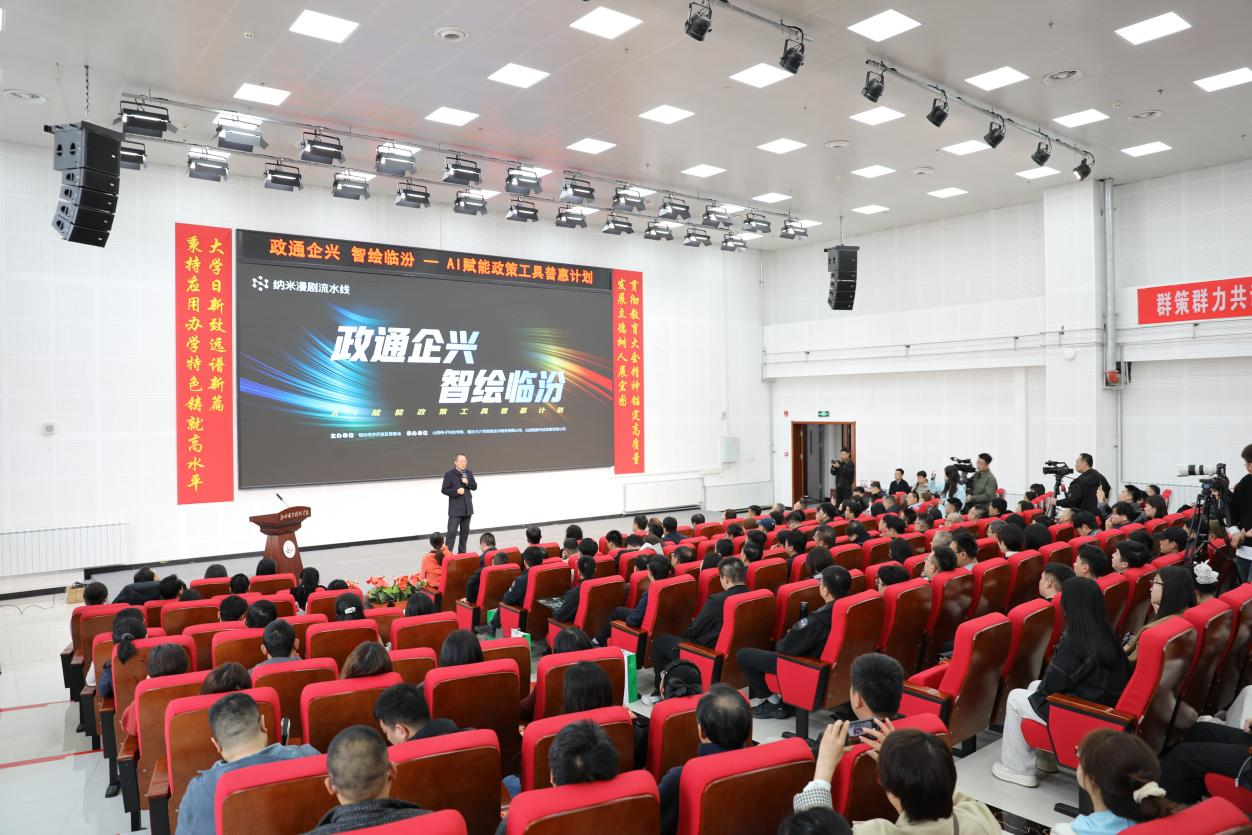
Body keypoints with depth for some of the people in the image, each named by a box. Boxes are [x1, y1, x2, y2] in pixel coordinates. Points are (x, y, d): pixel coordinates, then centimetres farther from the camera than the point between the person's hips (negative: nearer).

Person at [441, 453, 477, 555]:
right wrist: (456, 491, -21)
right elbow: (444, 490, -8)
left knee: (465, 532, 12)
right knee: (452, 532, -10)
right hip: (455, 508, -6)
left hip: (467, 507, 6)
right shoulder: (449, 474, -7)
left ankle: (462, 553, 22)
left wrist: (467, 483, -10)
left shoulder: (469, 473, 10)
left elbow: (475, 487, 10)